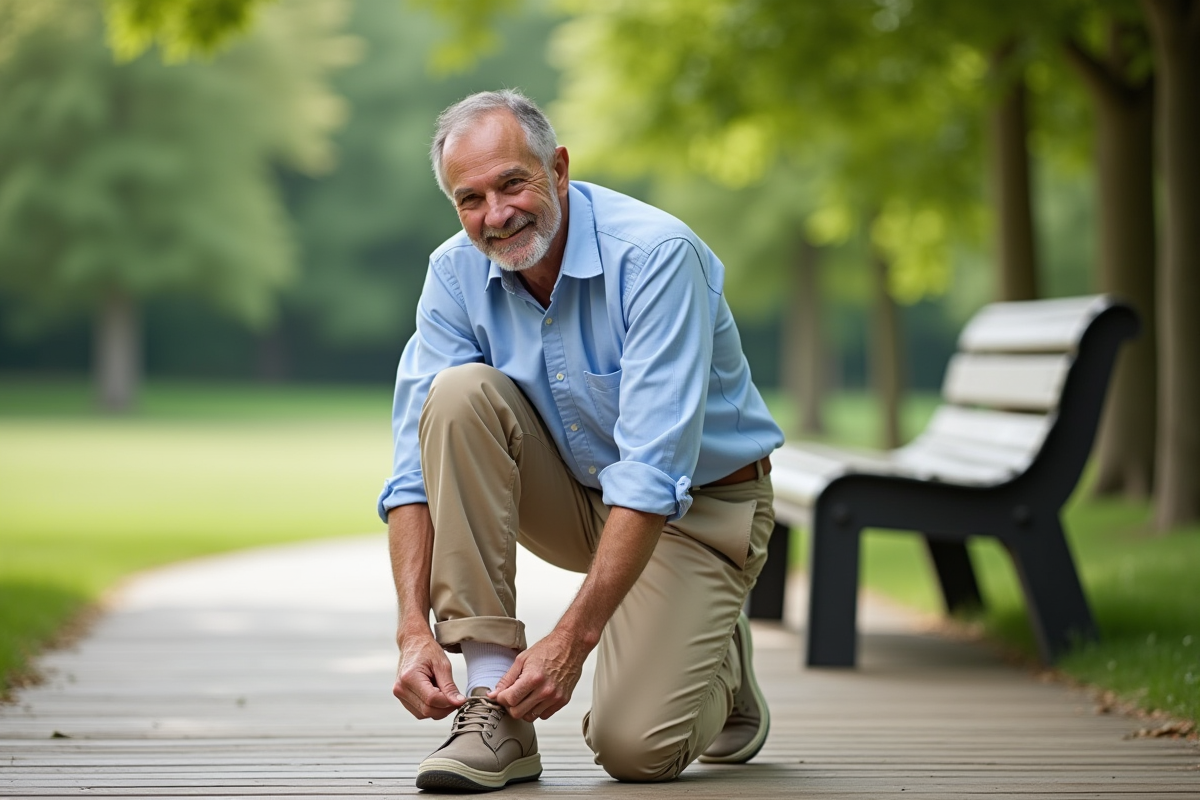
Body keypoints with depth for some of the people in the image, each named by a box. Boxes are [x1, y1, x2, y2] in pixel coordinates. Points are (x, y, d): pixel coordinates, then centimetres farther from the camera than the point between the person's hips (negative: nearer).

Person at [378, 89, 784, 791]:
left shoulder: (656, 254, -27)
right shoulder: (456, 273, -11)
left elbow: (652, 473, -33)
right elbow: (417, 467, -15)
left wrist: (572, 639, -38)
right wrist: (415, 629, -28)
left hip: (696, 503, -5)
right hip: (576, 496, 5)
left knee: (636, 748, -23)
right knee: (461, 393, -25)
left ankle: (720, 666, 15)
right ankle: (492, 701, -22)